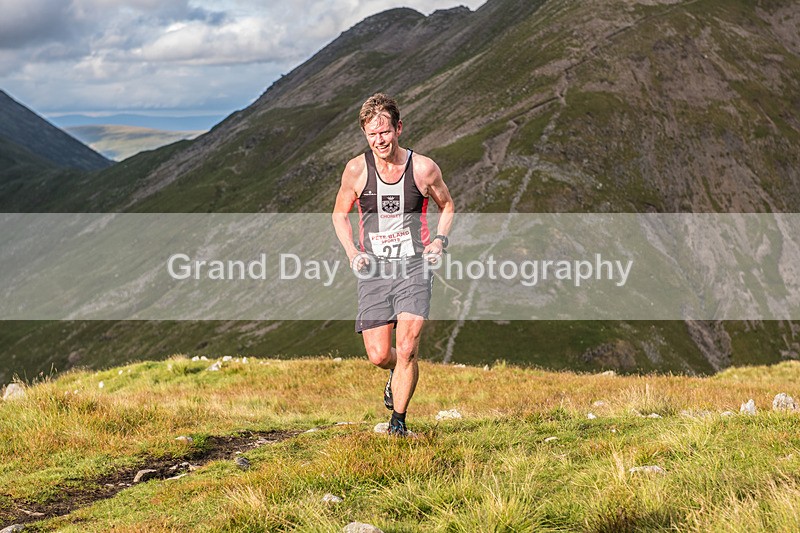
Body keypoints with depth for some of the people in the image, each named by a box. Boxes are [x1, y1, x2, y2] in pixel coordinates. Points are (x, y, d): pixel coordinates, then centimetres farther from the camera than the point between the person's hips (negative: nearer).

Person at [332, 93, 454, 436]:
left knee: (406, 349, -12)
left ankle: (398, 420, 7)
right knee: (378, 356, 0)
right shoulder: (356, 169, -3)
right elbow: (339, 214, 12)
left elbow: (447, 206, 14)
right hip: (374, 270, 1)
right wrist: (352, 252, -4)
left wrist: (440, 239, -4)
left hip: (413, 267, -1)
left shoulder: (423, 168, -4)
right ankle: (398, 372, 38)